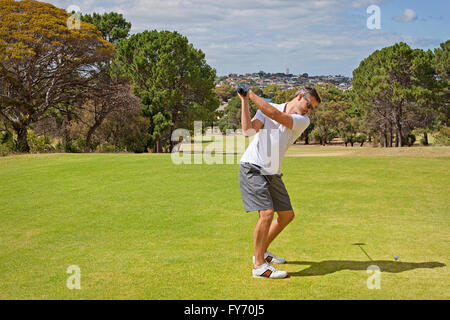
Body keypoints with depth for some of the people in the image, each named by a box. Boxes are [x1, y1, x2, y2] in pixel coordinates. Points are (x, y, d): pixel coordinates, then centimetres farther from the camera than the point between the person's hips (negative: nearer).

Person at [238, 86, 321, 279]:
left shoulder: (303, 121, 3)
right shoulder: (267, 108, 0)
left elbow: (276, 115, -14)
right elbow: (248, 130, -12)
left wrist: (251, 95, -14)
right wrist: (245, 102, -17)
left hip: (272, 174, 6)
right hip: (252, 168, -6)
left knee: (287, 215, 11)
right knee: (267, 213, -19)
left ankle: (262, 251, 31)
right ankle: (259, 265, -11)